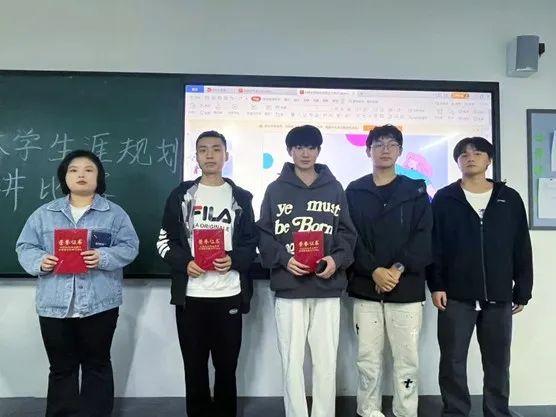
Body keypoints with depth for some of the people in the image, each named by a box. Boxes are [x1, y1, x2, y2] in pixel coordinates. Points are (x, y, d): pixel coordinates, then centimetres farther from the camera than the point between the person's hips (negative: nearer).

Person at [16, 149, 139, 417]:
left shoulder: (115, 213, 3)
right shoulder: (44, 214, 10)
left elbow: (129, 247, -4)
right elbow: (25, 247, 8)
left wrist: (103, 257, -21)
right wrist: (39, 261, -13)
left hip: (99, 303, -2)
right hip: (55, 304, 2)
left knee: (97, 365, 11)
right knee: (61, 368, 13)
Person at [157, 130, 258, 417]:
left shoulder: (241, 197, 7)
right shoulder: (181, 195, 6)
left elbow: (252, 242, 6)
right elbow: (165, 240, 5)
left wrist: (234, 260, -14)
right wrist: (184, 263, -13)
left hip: (229, 294, 0)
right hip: (190, 295, 0)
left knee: (227, 365, 10)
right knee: (194, 366, 10)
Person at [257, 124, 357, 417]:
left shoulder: (334, 189, 8)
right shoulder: (276, 189, 5)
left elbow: (347, 233, 7)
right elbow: (264, 234, 2)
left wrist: (337, 259, -11)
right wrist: (284, 259, -15)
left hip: (327, 289, 1)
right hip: (288, 288, 0)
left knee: (326, 361, 7)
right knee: (292, 360, 7)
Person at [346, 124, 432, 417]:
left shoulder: (416, 191, 7)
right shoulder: (354, 192, 7)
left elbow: (425, 237, 0)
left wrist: (399, 269, -13)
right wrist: (374, 270, -13)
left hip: (407, 288, 0)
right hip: (366, 288, 0)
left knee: (407, 359, 5)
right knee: (368, 358, 8)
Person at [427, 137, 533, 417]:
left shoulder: (510, 199, 7)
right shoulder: (444, 199, 2)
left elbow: (522, 249, 8)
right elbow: (434, 245, -1)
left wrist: (522, 290, 5)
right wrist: (436, 285, -8)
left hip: (499, 297, 2)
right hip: (456, 296, -1)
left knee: (498, 363, 11)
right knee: (453, 361, 6)